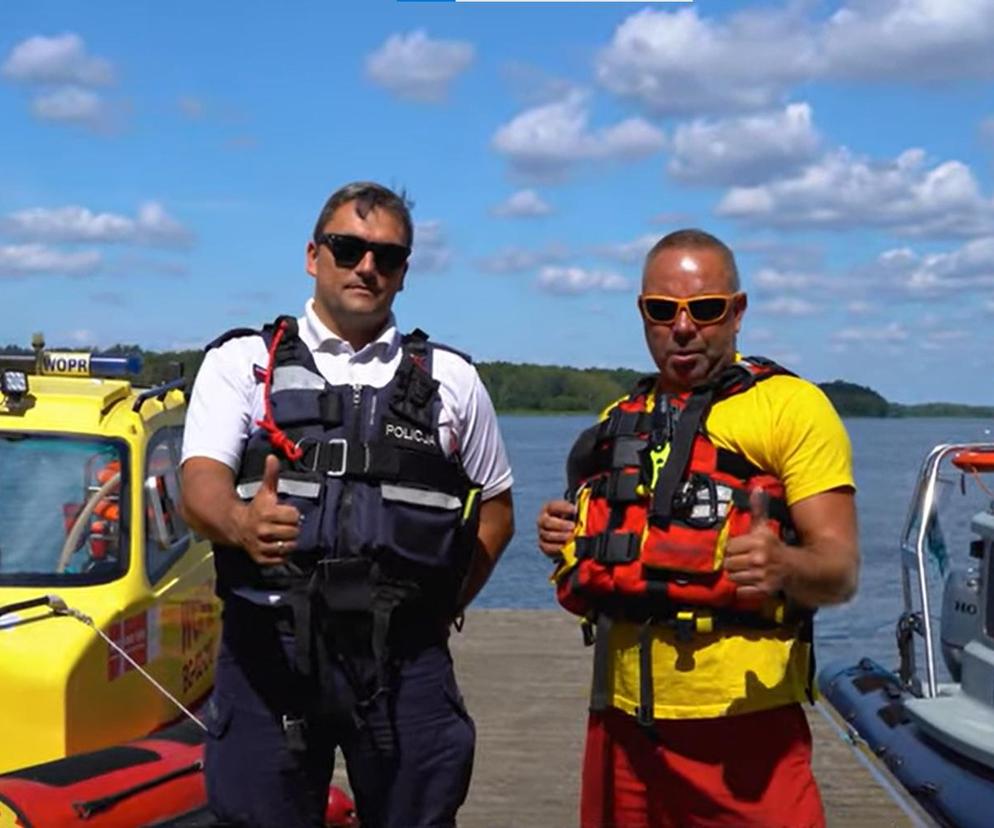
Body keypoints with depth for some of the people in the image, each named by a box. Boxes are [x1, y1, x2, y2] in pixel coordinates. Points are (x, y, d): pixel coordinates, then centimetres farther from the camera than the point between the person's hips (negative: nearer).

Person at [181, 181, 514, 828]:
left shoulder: (452, 379, 13)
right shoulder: (243, 362, 7)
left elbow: (496, 507, 19)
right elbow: (200, 484, -7)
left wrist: (440, 612, 7)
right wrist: (242, 522, -30)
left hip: (405, 657, 2)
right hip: (269, 647, -1)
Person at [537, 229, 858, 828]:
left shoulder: (791, 406, -4)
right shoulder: (621, 422, 15)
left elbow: (840, 569, -10)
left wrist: (785, 566, -31)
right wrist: (568, 542, 4)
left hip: (744, 724, -6)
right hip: (622, 715, 6)